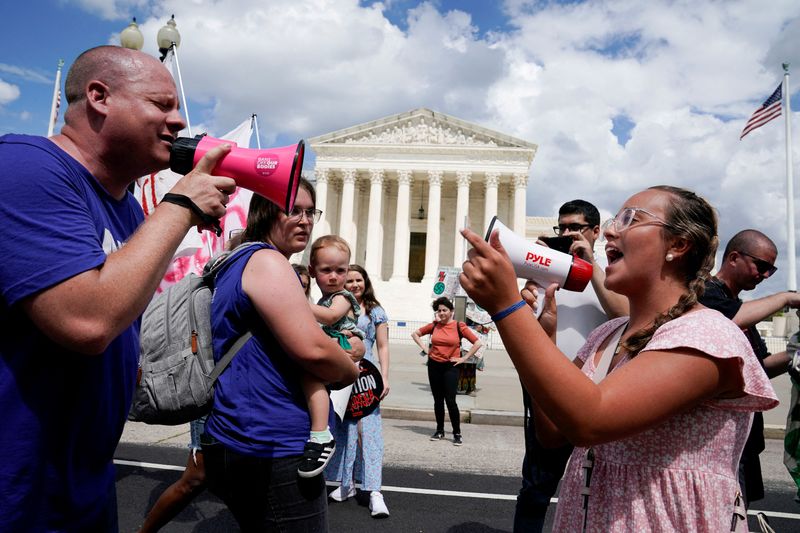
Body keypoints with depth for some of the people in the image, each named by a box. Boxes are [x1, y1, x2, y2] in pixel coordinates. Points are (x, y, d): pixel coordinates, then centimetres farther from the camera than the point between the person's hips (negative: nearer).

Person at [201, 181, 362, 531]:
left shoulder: (239, 262, 16)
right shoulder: (267, 261, -16)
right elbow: (312, 350, -26)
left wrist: (341, 350, 12)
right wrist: (351, 371, -5)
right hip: (273, 449, -10)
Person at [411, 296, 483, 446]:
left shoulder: (459, 326, -6)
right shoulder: (434, 325, 3)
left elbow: (477, 343, -7)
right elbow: (415, 334, 16)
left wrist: (464, 358, -7)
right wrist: (424, 348, 5)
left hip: (450, 367, -3)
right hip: (434, 366, 4)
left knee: (450, 401, -8)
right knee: (438, 400, 11)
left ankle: (457, 434, 5)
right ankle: (440, 431, 24)